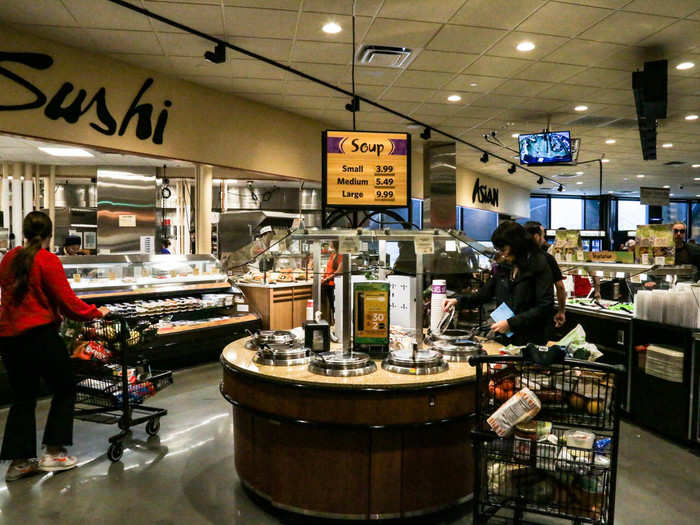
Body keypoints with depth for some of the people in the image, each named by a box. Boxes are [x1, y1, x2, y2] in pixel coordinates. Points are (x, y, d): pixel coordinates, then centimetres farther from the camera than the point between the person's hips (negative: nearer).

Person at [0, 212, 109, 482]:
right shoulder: (47, 260, -12)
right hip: (40, 335, -7)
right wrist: (96, 312, 0)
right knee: (64, 389, 10)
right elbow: (67, 301, -14)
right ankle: (53, 453, 12)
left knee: (22, 397, 15)